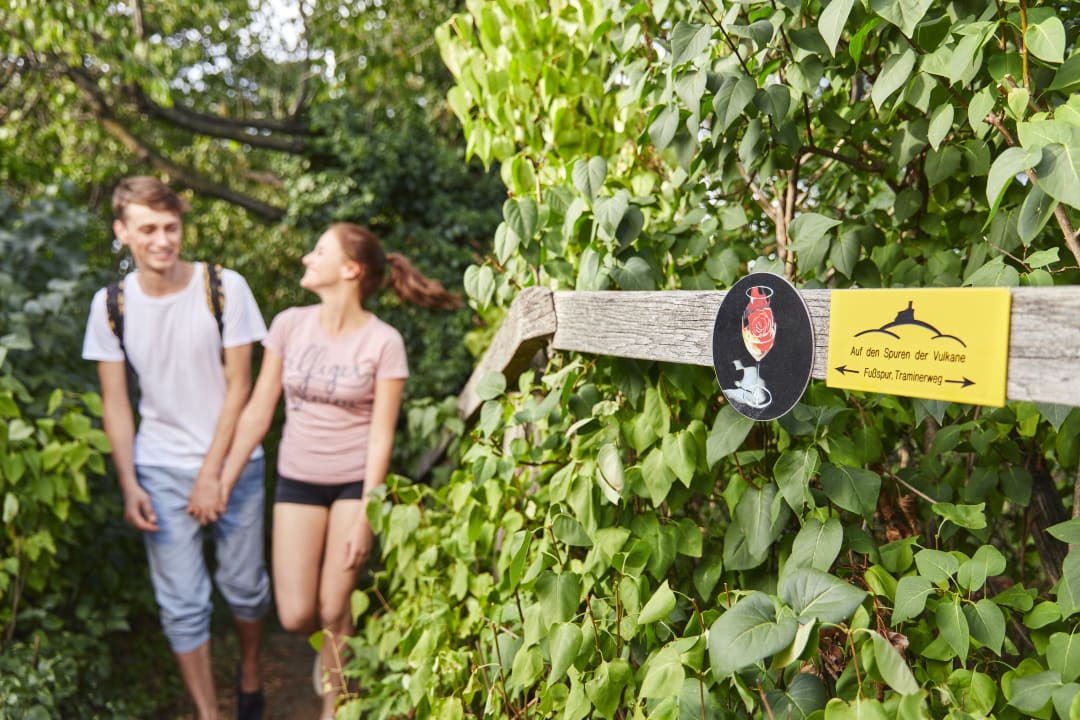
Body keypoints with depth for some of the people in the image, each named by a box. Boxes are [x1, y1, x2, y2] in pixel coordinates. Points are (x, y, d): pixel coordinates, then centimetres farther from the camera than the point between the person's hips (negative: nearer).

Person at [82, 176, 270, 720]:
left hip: (231, 463, -1)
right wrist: (129, 485, -6)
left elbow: (238, 386, -8)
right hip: (160, 470, 1)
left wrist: (212, 474, -10)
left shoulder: (225, 287, -10)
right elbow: (115, 401, 2)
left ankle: (249, 672, 38)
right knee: (181, 604, 3)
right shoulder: (111, 304, -2)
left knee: (244, 586, 9)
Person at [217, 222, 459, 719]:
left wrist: (363, 516, -12)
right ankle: (333, 639, 38)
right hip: (297, 480, 3)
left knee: (332, 610, 2)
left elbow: (381, 435, -11)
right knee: (296, 616, 1)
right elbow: (257, 413, 0)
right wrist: (222, 481, -1)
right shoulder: (290, 324, -4)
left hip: (355, 482, -2)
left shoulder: (383, 342, -13)